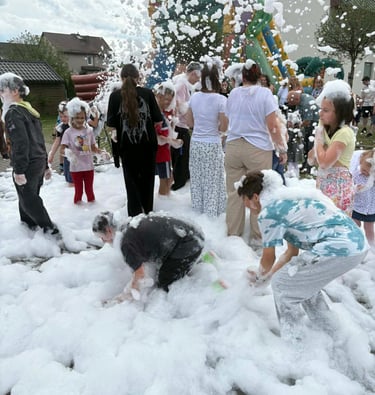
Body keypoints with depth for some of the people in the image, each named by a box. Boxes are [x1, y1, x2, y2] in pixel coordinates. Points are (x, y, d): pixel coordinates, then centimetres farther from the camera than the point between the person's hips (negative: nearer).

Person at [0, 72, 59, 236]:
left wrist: (19, 170, -22)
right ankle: (29, 225, 29)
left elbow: (20, 143, -22)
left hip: (27, 166, -9)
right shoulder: (30, 110, 15)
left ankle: (50, 230, 3)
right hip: (38, 162, 9)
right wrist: (45, 165, 20)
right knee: (30, 197, 18)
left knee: (28, 201, 1)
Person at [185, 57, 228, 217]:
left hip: (195, 143, 4)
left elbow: (189, 122, 7)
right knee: (212, 181, 9)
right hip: (212, 144, -4)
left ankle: (197, 208, 31)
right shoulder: (221, 99, -14)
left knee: (196, 179, 16)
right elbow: (223, 127, -12)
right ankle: (212, 211, 21)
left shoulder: (194, 97, -1)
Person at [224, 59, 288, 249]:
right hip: (258, 149, -4)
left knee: (234, 192, 8)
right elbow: (273, 126, -9)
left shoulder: (233, 93, 10)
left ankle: (232, 234, 18)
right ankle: (257, 237, 13)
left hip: (233, 147, 4)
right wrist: (282, 149, -2)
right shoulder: (265, 93, -4)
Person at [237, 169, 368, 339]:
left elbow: (269, 258, 5)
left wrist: (260, 276, 25)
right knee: (302, 277, 27)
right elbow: (292, 251, 24)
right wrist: (268, 275, 30)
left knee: (281, 284, 5)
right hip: (356, 242, 10)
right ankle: (324, 327, 42)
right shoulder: (287, 199, 20)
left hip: (339, 248, -10)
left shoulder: (268, 212, -8)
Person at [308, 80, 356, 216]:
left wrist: (318, 139, -11)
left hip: (337, 186, -8)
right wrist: (318, 144, -7)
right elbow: (311, 159, 12)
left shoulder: (344, 133, -17)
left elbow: (325, 163, -24)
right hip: (324, 183, 8)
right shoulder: (327, 129, 9)